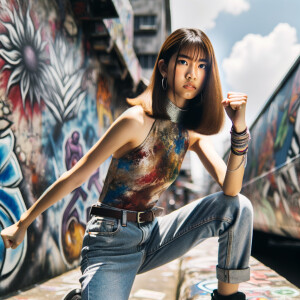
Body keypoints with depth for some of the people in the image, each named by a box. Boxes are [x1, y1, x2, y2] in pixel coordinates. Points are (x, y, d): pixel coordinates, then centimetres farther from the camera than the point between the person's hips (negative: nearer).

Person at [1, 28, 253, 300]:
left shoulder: (194, 132, 2)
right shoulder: (136, 121, -18)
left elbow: (231, 188, -9)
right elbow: (75, 176, -13)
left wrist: (239, 129, -24)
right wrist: (23, 224, -6)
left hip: (152, 233, 6)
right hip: (112, 239, -5)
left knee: (238, 206, -10)